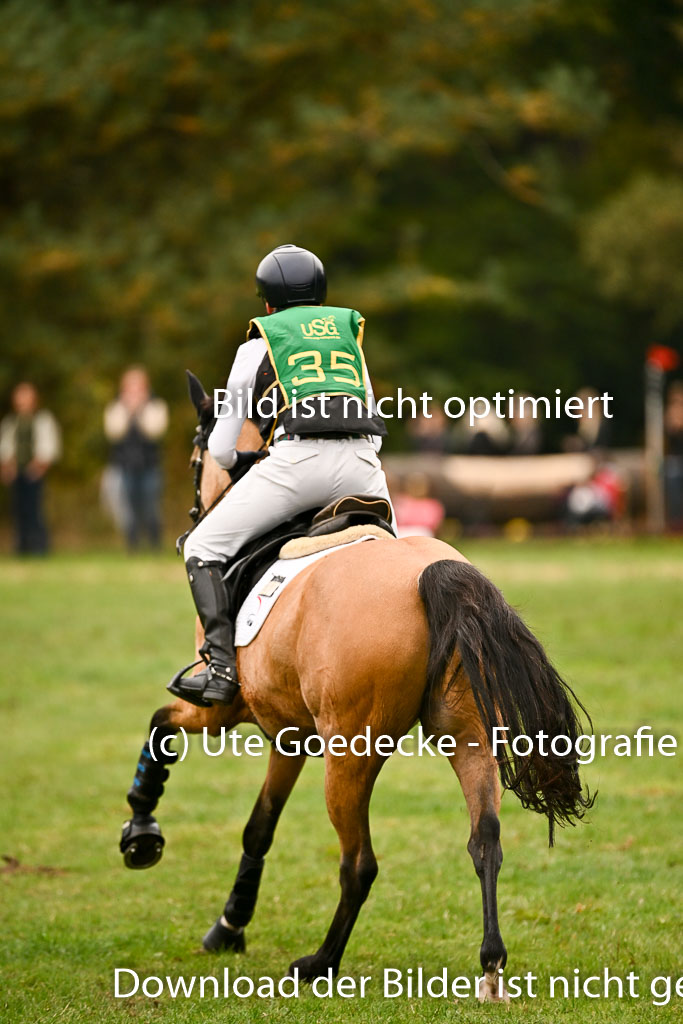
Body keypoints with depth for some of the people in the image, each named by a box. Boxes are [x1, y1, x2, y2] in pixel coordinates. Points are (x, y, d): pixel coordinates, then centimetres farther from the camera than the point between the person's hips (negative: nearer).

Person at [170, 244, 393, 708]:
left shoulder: (258, 344, 18)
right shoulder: (350, 333, 27)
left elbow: (221, 450, 20)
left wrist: (239, 461, 42)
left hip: (295, 459, -3)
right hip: (361, 462, 4)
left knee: (204, 548, 8)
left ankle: (222, 667, -8)